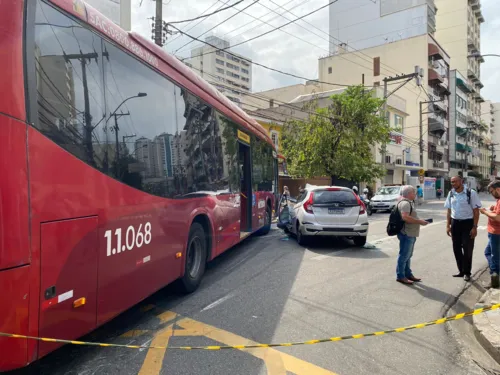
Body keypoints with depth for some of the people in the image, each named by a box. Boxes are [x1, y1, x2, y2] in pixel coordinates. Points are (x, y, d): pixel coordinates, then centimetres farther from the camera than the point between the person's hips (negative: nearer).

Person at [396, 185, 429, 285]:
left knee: (408, 255, 17)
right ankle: (400, 276, 3)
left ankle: (408, 274, 27)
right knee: (404, 256, -4)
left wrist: (419, 221, 16)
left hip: (410, 234, 11)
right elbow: (405, 217, -29)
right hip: (406, 234, -11)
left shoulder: (409, 202, 18)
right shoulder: (405, 203, -17)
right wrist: (420, 222, -23)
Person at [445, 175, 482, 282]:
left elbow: (476, 211, -9)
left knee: (467, 249, 3)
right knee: (456, 248, 11)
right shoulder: (451, 194, 4)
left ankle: (467, 272, 20)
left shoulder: (471, 193, -10)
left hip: (468, 223, -4)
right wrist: (448, 225, 6)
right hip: (455, 223, 5)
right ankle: (461, 271, 27)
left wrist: (474, 227, -13)